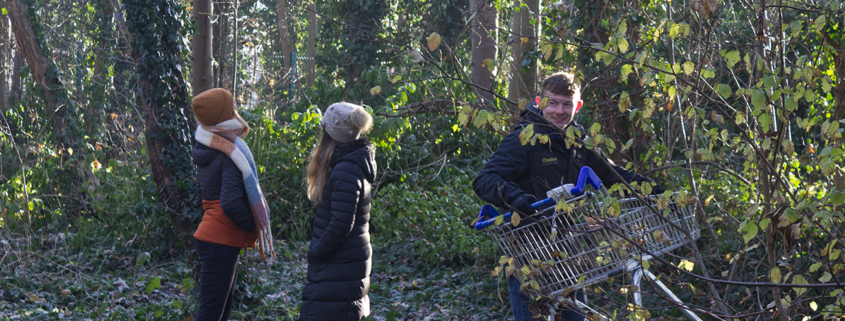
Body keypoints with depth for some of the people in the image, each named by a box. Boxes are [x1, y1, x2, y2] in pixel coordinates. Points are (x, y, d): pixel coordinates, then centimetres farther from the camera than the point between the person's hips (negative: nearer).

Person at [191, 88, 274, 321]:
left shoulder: (206, 149, 9)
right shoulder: (231, 154, -18)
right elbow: (231, 203, -26)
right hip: (221, 241, -9)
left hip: (211, 236, 9)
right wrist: (255, 227, -11)